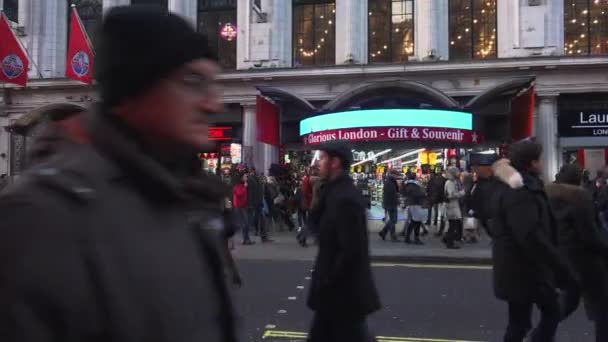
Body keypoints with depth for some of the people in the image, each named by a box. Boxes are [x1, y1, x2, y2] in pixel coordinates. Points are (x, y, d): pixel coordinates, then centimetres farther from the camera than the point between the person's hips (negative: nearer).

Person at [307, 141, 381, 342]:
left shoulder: (346, 198, -24)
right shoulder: (336, 192, 7)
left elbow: (349, 250, -25)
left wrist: (328, 282, -18)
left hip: (344, 290, -10)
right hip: (336, 288, 10)